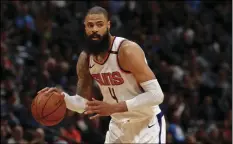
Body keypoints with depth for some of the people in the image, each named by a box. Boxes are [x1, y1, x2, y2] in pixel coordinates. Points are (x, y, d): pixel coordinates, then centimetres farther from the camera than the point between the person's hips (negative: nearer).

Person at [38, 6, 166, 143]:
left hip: (147, 124, -7)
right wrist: (63, 97, -15)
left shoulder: (127, 51, -24)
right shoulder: (85, 59, -3)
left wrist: (114, 108, -33)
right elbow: (84, 103, 8)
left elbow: (156, 95, -28)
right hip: (118, 125, 7)